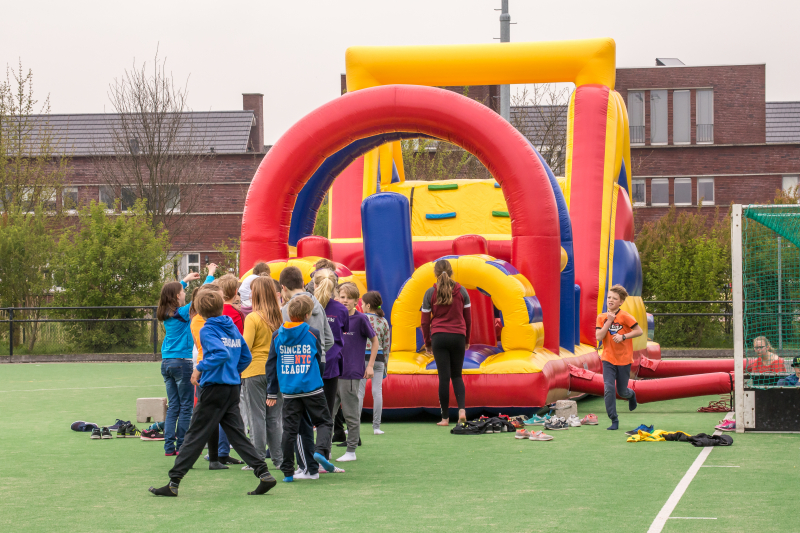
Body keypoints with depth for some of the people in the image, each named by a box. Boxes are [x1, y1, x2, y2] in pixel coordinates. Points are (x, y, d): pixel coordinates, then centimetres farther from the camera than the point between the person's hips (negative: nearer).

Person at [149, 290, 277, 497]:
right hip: (233, 388, 6)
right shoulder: (233, 328, 12)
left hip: (214, 387, -6)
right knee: (237, 434, 8)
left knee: (195, 435, -2)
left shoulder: (208, 330, -10)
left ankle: (173, 483, 1)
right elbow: (246, 357, 17)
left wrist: (200, 368, -18)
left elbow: (222, 354, -25)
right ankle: (264, 474, -3)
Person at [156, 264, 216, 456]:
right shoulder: (183, 312, -11)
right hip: (182, 361, -7)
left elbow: (171, 293, 28)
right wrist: (210, 275, 5)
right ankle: (181, 446, 0)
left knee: (173, 406, 9)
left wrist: (185, 280, 37)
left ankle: (169, 446, 5)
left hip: (166, 362, 7)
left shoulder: (165, 313, 7)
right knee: (186, 406, 0)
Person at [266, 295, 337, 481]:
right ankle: (320, 450, -18)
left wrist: (272, 392, 13)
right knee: (324, 422, 9)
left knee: (290, 429, 6)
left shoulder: (277, 335, 4)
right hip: (312, 389, -3)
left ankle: (287, 471, 6)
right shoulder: (313, 333, -3)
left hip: (289, 390, 3)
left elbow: (271, 364, 7)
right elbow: (319, 359, 7)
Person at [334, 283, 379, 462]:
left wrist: (370, 366, -2)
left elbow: (375, 341, 2)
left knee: (351, 414, 2)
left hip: (351, 375, -5)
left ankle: (351, 451, 11)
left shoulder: (360, 319, -6)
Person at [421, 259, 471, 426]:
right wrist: (467, 340, 20)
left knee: (444, 377, 1)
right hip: (458, 337, 1)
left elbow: (425, 321, 2)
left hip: (439, 337, -1)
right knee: (457, 375, 13)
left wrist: (427, 343, 13)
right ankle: (461, 409, -9)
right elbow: (468, 318, 8)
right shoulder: (461, 291, 3)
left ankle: (445, 417, 2)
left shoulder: (430, 293, -1)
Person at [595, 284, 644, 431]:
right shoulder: (602, 317, -1)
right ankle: (614, 421, -4)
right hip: (608, 359, 2)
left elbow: (639, 331, -10)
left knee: (622, 391, 8)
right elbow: (598, 337, -11)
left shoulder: (625, 316, -12)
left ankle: (631, 395, 47)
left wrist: (623, 336, -21)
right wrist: (609, 321, -18)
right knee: (609, 389, -13)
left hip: (624, 359, -2)